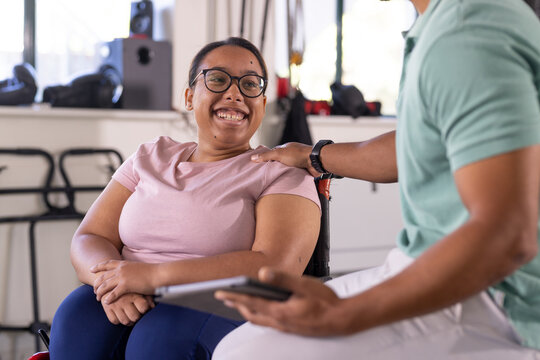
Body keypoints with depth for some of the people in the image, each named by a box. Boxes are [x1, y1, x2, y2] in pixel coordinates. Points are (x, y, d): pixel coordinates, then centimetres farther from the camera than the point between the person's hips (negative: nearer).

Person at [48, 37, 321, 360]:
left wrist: (155, 276, -18)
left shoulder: (283, 173, 3)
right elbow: (88, 240, 9)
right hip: (133, 309, 3)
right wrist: (111, 283, -16)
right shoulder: (150, 159, 17)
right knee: (79, 317, -29)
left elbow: (275, 268, -14)